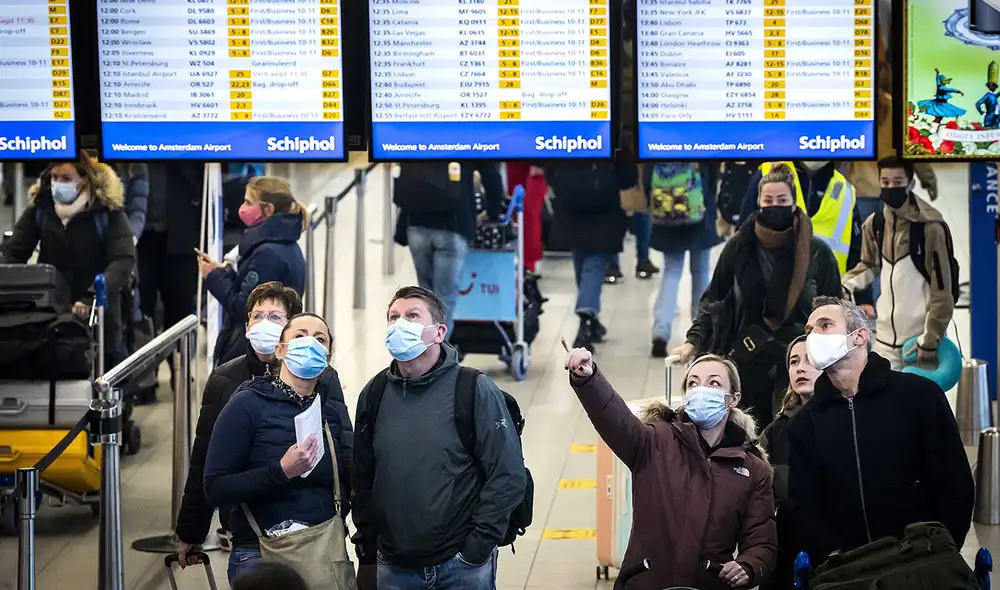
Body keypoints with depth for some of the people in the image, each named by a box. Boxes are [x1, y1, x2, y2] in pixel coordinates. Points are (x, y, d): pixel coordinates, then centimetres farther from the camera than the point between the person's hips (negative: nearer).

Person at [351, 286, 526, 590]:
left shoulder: (475, 390, -7)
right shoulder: (375, 393, 5)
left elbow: (508, 476, -10)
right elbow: (362, 476, 11)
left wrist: (476, 548, -12)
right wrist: (366, 548, 7)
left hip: (461, 565, -3)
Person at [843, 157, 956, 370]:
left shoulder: (930, 226, -14)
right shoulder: (874, 224, 4)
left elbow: (941, 289, -13)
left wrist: (930, 341, -12)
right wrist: (843, 285, 4)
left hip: (920, 337, -5)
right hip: (885, 337, 5)